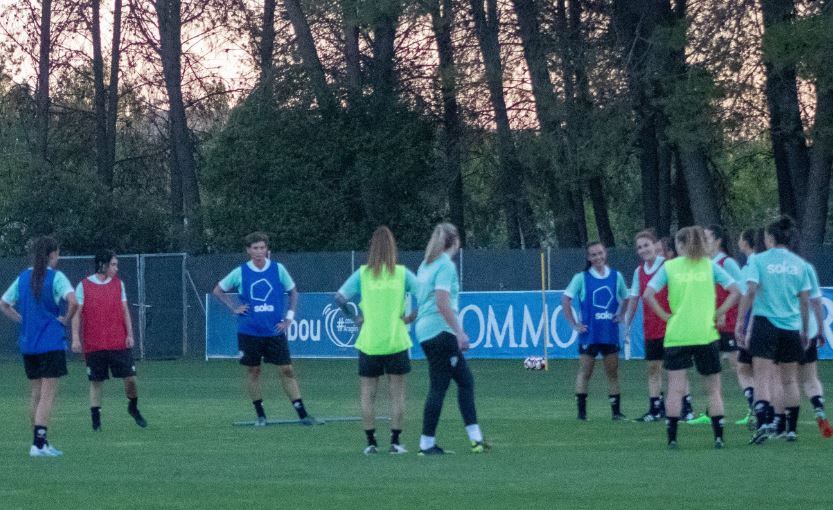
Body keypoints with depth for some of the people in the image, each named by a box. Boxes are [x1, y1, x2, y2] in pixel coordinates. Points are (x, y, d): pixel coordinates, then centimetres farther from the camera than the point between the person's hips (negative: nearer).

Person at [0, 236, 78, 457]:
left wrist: (23, 320, 12)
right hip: (51, 344, -6)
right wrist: (65, 320, -8)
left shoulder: (23, 277, 8)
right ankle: (39, 444, -11)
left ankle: (39, 442, 19)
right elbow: (73, 302, -24)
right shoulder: (55, 277, -10)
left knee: (36, 394, 15)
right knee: (48, 395, -4)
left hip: (27, 345, 6)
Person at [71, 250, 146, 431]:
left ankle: (133, 408, 23)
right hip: (94, 346, -2)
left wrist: (130, 334, 2)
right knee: (96, 382, 1)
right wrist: (75, 338, -8)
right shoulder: (84, 286, -1)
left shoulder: (118, 284, 9)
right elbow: (77, 313, -1)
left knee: (130, 377, -1)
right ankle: (95, 419, 8)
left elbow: (125, 311, 11)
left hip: (119, 343, 2)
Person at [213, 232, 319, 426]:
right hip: (249, 331, 0)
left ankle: (302, 414, -2)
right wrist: (234, 308, 0)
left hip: (275, 330, 0)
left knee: (286, 370, -3)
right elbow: (218, 290, 12)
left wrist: (289, 317, 3)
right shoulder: (240, 272, -1)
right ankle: (260, 415, 15)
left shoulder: (278, 269, 0)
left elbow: (293, 292, 12)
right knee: (252, 371, 5)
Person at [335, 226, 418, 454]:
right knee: (397, 394, 7)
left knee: (367, 395, 9)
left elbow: (340, 297, -9)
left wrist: (355, 317, 2)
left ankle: (371, 442, 7)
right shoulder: (402, 273, -2)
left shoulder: (362, 273, -2)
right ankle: (395, 442, 4)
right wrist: (412, 317, -1)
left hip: (369, 343, 0)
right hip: (396, 342, 0)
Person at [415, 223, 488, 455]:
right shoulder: (446, 265, -11)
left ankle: (475, 438, 10)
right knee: (439, 386, -4)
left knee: (465, 380, 12)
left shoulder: (426, 264, 16)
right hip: (440, 331, -9)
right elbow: (442, 302, -20)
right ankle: (427, 443, -2)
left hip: (425, 330, 9)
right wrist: (459, 332, -19)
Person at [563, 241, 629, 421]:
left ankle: (616, 411, 9)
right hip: (589, 332, -2)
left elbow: (625, 298, 20)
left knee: (613, 372, 4)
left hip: (610, 332, 2)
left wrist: (620, 315, 5)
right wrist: (574, 324, -5)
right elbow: (565, 300, -2)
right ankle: (581, 411, 4)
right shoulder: (582, 278, -3)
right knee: (585, 371, 0)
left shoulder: (616, 276, 6)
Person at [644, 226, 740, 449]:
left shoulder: (669, 266, 3)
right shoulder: (709, 266, 5)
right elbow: (735, 292, 0)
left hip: (676, 336, -1)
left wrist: (665, 316, 0)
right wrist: (719, 313, 3)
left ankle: (672, 438, -5)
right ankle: (718, 437, 3)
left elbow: (648, 295, -6)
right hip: (706, 335, 1)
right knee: (713, 389, 8)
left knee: (675, 389, 0)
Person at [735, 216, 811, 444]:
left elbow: (750, 292, -11)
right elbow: (805, 301, 8)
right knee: (790, 380, 12)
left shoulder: (759, 260, -3)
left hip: (765, 323, -3)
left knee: (762, 377, -7)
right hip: (791, 327, 3)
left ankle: (764, 421, -25)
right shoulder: (799, 264, 7)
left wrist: (740, 322, -7)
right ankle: (791, 429, 14)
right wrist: (805, 332, 16)